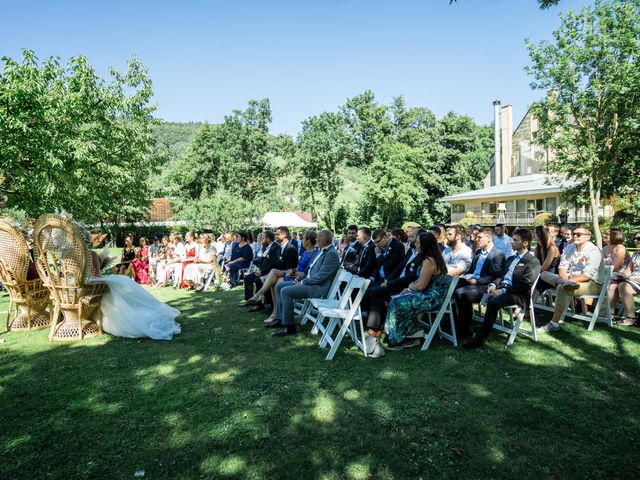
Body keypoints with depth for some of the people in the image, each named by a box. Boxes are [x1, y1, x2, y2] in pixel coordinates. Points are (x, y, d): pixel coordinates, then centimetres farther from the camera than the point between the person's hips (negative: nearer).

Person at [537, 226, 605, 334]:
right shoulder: (569, 248, 9)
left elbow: (587, 276, -22)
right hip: (572, 280, 8)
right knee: (544, 274, -7)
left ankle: (554, 323, -28)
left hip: (592, 284, -8)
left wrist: (569, 280, -26)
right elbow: (562, 268, 5)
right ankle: (566, 284, -39)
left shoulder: (593, 251, -13)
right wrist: (565, 279, -16)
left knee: (562, 288, -35)